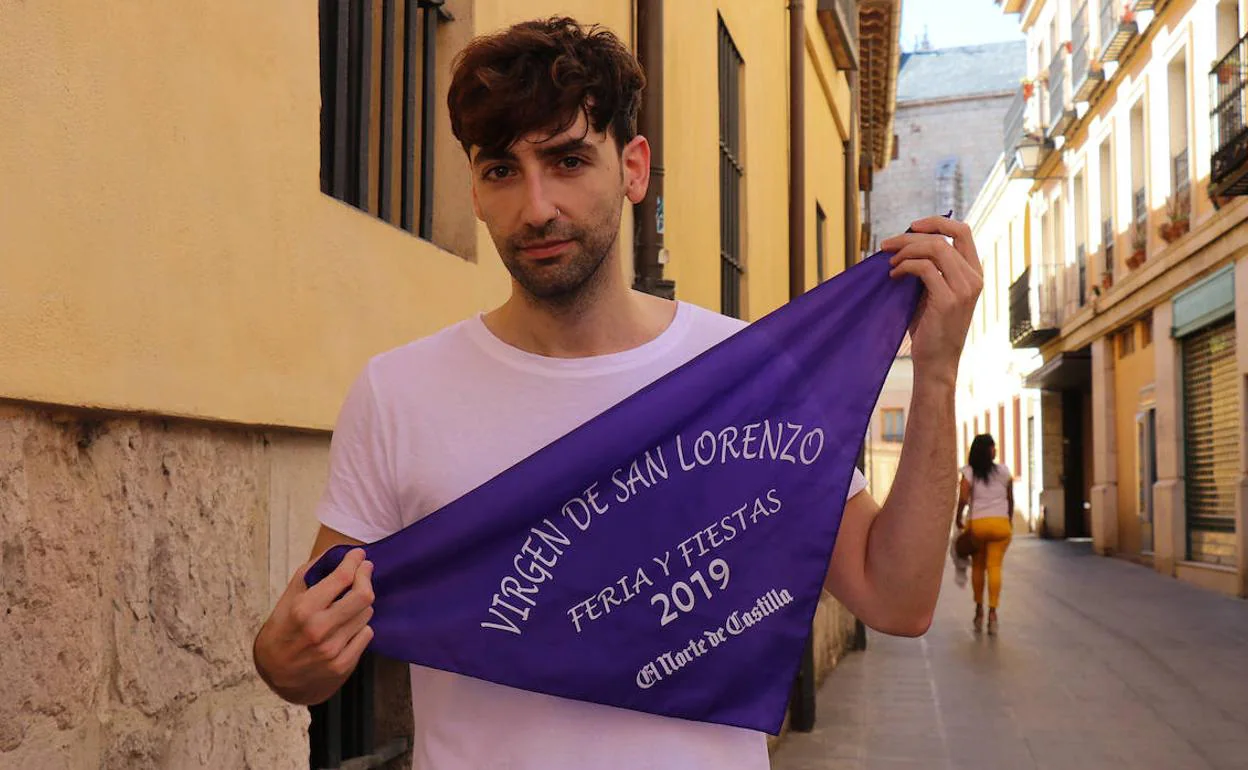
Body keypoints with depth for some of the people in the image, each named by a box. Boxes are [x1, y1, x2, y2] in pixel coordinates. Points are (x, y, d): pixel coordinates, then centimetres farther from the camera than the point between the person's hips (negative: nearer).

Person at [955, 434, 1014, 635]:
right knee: (995, 567, -4)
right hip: (1000, 522, 0)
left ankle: (979, 611, 19)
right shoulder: (1003, 471, 4)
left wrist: (958, 519, 4)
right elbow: (1010, 499, 9)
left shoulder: (969, 472, -1)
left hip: (978, 523, 0)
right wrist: (1010, 519, 23)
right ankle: (992, 611, -14)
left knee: (977, 567, 13)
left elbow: (963, 499, -10)